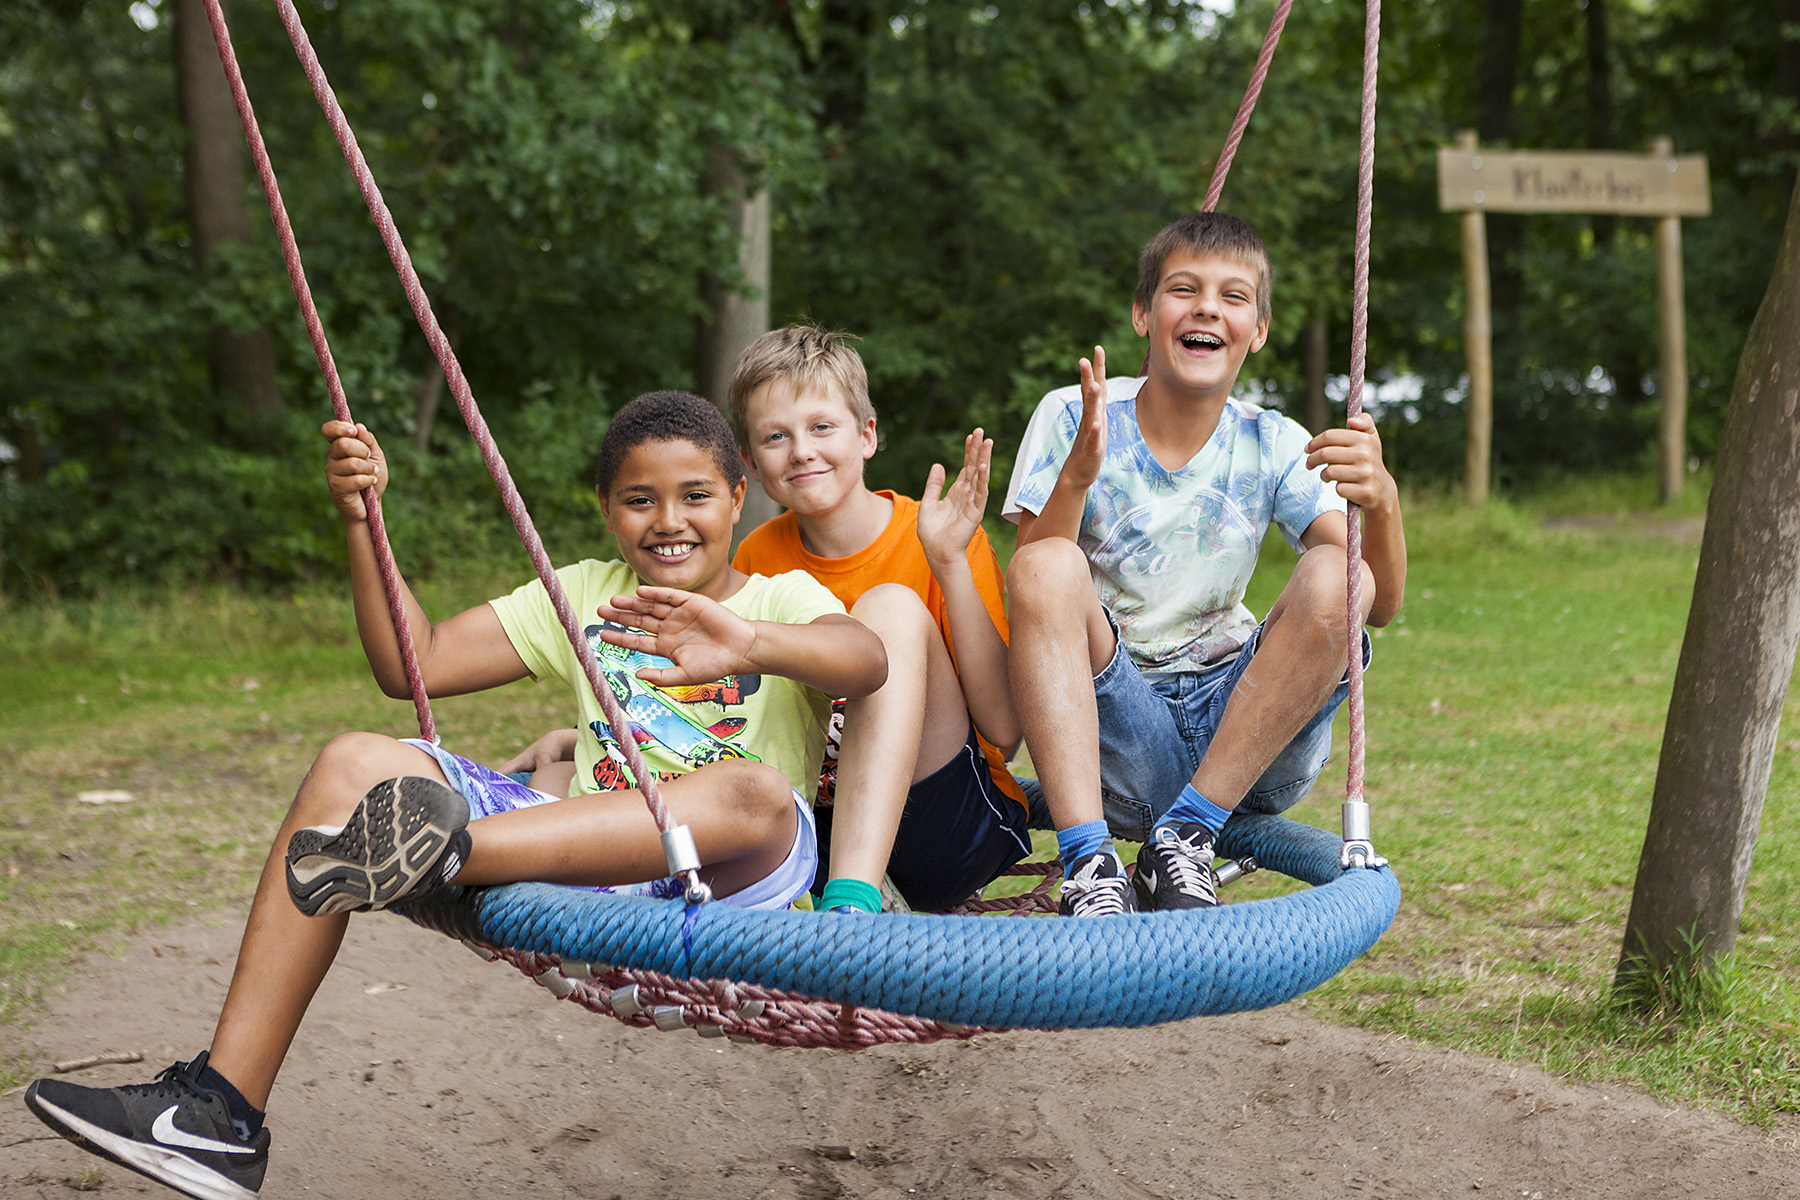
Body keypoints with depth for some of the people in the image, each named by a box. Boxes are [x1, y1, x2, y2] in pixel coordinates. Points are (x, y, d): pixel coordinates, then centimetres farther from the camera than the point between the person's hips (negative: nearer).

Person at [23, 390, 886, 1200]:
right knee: (354, 765, -13)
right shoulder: (582, 597, 20)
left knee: (755, 792, -39)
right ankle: (222, 1108, -23)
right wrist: (361, 521, 0)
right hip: (587, 860, 4)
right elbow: (412, 665, 13)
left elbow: (866, 662, -21)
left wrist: (751, 643, -43)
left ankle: (443, 850, -54)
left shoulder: (784, 599, 5)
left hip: (727, 884, -4)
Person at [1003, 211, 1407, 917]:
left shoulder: (1272, 446, 2)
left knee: (1333, 578, -24)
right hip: (1118, 743, -1)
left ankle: (1188, 832, -19)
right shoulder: (1071, 421, -2)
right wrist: (1077, 475, -28)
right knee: (1048, 567, -27)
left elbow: (1381, 606, -7)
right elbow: (1033, 597, -12)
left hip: (1243, 732, 2)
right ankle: (1089, 863, -33)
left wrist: (1382, 502, -28)